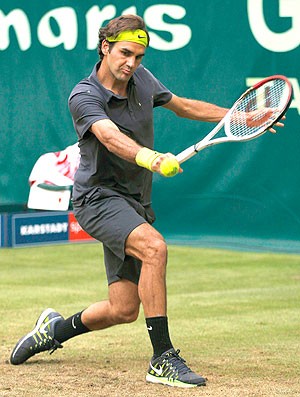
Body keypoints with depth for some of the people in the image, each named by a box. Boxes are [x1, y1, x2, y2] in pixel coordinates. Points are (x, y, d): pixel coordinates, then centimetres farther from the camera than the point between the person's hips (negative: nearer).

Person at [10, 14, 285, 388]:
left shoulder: (142, 79, 5)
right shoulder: (83, 96, -17)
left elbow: (182, 105, 22)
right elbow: (111, 138, -36)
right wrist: (148, 156, -56)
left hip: (134, 203, 7)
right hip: (98, 196, -7)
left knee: (123, 310, 4)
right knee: (154, 246, -34)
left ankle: (56, 329, 33)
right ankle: (163, 360, -29)